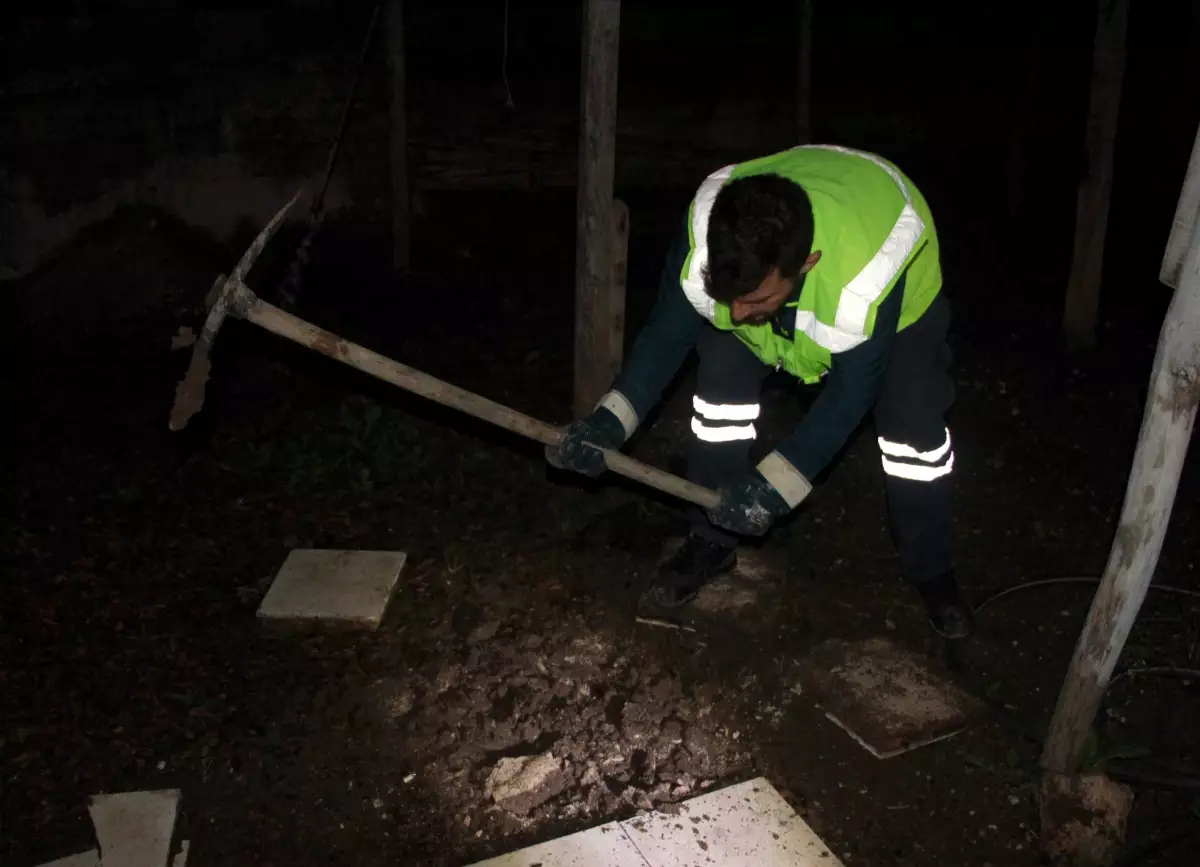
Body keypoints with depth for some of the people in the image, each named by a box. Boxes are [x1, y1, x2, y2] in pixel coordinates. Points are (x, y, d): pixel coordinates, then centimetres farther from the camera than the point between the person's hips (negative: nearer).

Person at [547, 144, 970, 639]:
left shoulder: (869, 277, -47)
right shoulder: (705, 238, -39)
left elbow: (850, 395, -32)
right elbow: (667, 332, -22)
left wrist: (776, 483, -37)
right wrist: (609, 422, -33)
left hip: (900, 285, -3)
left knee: (913, 425, -14)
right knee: (720, 385, -12)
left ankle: (931, 571, 11)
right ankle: (710, 541, 7)